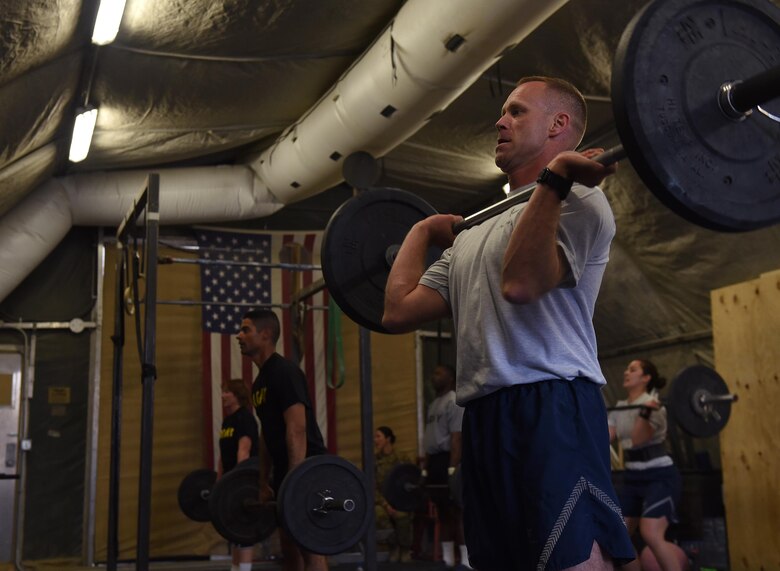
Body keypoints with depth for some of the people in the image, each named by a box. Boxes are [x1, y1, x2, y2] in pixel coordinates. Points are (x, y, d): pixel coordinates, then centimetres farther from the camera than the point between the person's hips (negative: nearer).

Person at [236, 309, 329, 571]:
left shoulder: (285, 372, -16)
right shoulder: (260, 381, 15)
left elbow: (297, 429, -25)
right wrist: (264, 483, 21)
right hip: (285, 470, 10)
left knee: (310, 548, -10)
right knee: (289, 549, 14)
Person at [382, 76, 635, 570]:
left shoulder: (574, 201, 0)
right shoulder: (475, 232, 24)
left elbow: (519, 283, -21)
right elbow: (399, 312, 18)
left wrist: (556, 177, -19)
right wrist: (423, 231, 30)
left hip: (551, 409, -9)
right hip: (486, 419, 9)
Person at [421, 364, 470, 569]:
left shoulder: (454, 402, -8)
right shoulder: (434, 404, 21)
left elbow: (456, 437, -16)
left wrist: (453, 468, -23)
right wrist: (425, 469, 17)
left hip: (448, 459, -9)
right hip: (435, 461, 9)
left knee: (457, 511, -10)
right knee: (442, 512, 10)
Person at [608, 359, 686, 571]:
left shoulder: (653, 403, -12)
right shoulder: (619, 408, 10)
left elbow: (638, 439, -25)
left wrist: (646, 411, -37)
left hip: (660, 476, -8)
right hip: (633, 478, 8)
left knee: (651, 534, -22)